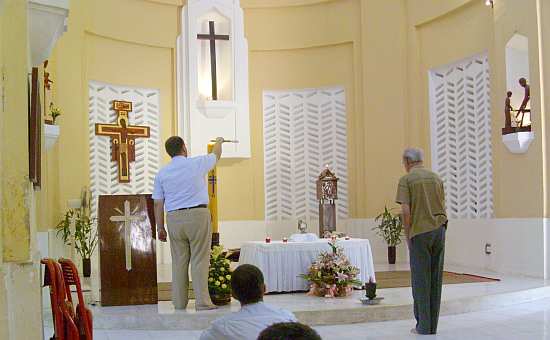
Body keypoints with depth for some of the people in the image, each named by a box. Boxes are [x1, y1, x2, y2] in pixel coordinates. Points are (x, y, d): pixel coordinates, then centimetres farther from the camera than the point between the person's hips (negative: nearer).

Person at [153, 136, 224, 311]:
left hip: (174, 218, 3)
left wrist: (160, 228, 14)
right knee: (199, 260, -2)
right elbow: (216, 155, 21)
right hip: (198, 215, -3)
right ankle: (202, 301, -4)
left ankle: (179, 302, 14)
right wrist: (219, 142, 42)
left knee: (179, 261, 10)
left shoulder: (162, 173, 7)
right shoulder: (197, 163, 0)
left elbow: (158, 204, 7)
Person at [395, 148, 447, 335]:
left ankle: (423, 326, 4)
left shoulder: (406, 179, -3)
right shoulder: (436, 178, 13)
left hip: (420, 232, -5)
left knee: (420, 279, 1)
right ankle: (433, 325, 12)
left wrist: (407, 236, -2)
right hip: (440, 229, 5)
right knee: (436, 279, 8)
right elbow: (442, 206, 13)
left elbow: (405, 210, -11)